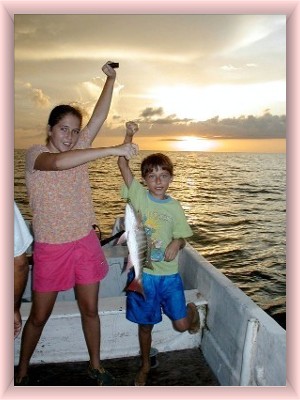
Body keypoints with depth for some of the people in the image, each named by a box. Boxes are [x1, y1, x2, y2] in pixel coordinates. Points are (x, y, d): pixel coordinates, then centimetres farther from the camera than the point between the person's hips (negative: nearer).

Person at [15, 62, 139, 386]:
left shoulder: (78, 148, 4)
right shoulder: (35, 154, -11)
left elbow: (99, 115, -1)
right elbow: (58, 162, -33)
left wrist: (111, 78, -3)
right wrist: (113, 150, -37)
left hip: (86, 243, 4)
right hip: (50, 248, -3)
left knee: (90, 311, 15)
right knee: (39, 316, 13)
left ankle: (96, 366, 36)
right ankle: (21, 372, 39)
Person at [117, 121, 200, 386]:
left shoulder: (174, 206, -4)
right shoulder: (138, 195, -7)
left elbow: (182, 236, 4)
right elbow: (123, 164, -16)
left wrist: (177, 244, -18)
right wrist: (129, 135, -25)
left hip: (168, 273, 0)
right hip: (142, 273, 0)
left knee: (181, 325, 3)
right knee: (146, 325, 16)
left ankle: (192, 310, 41)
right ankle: (145, 365, 45)